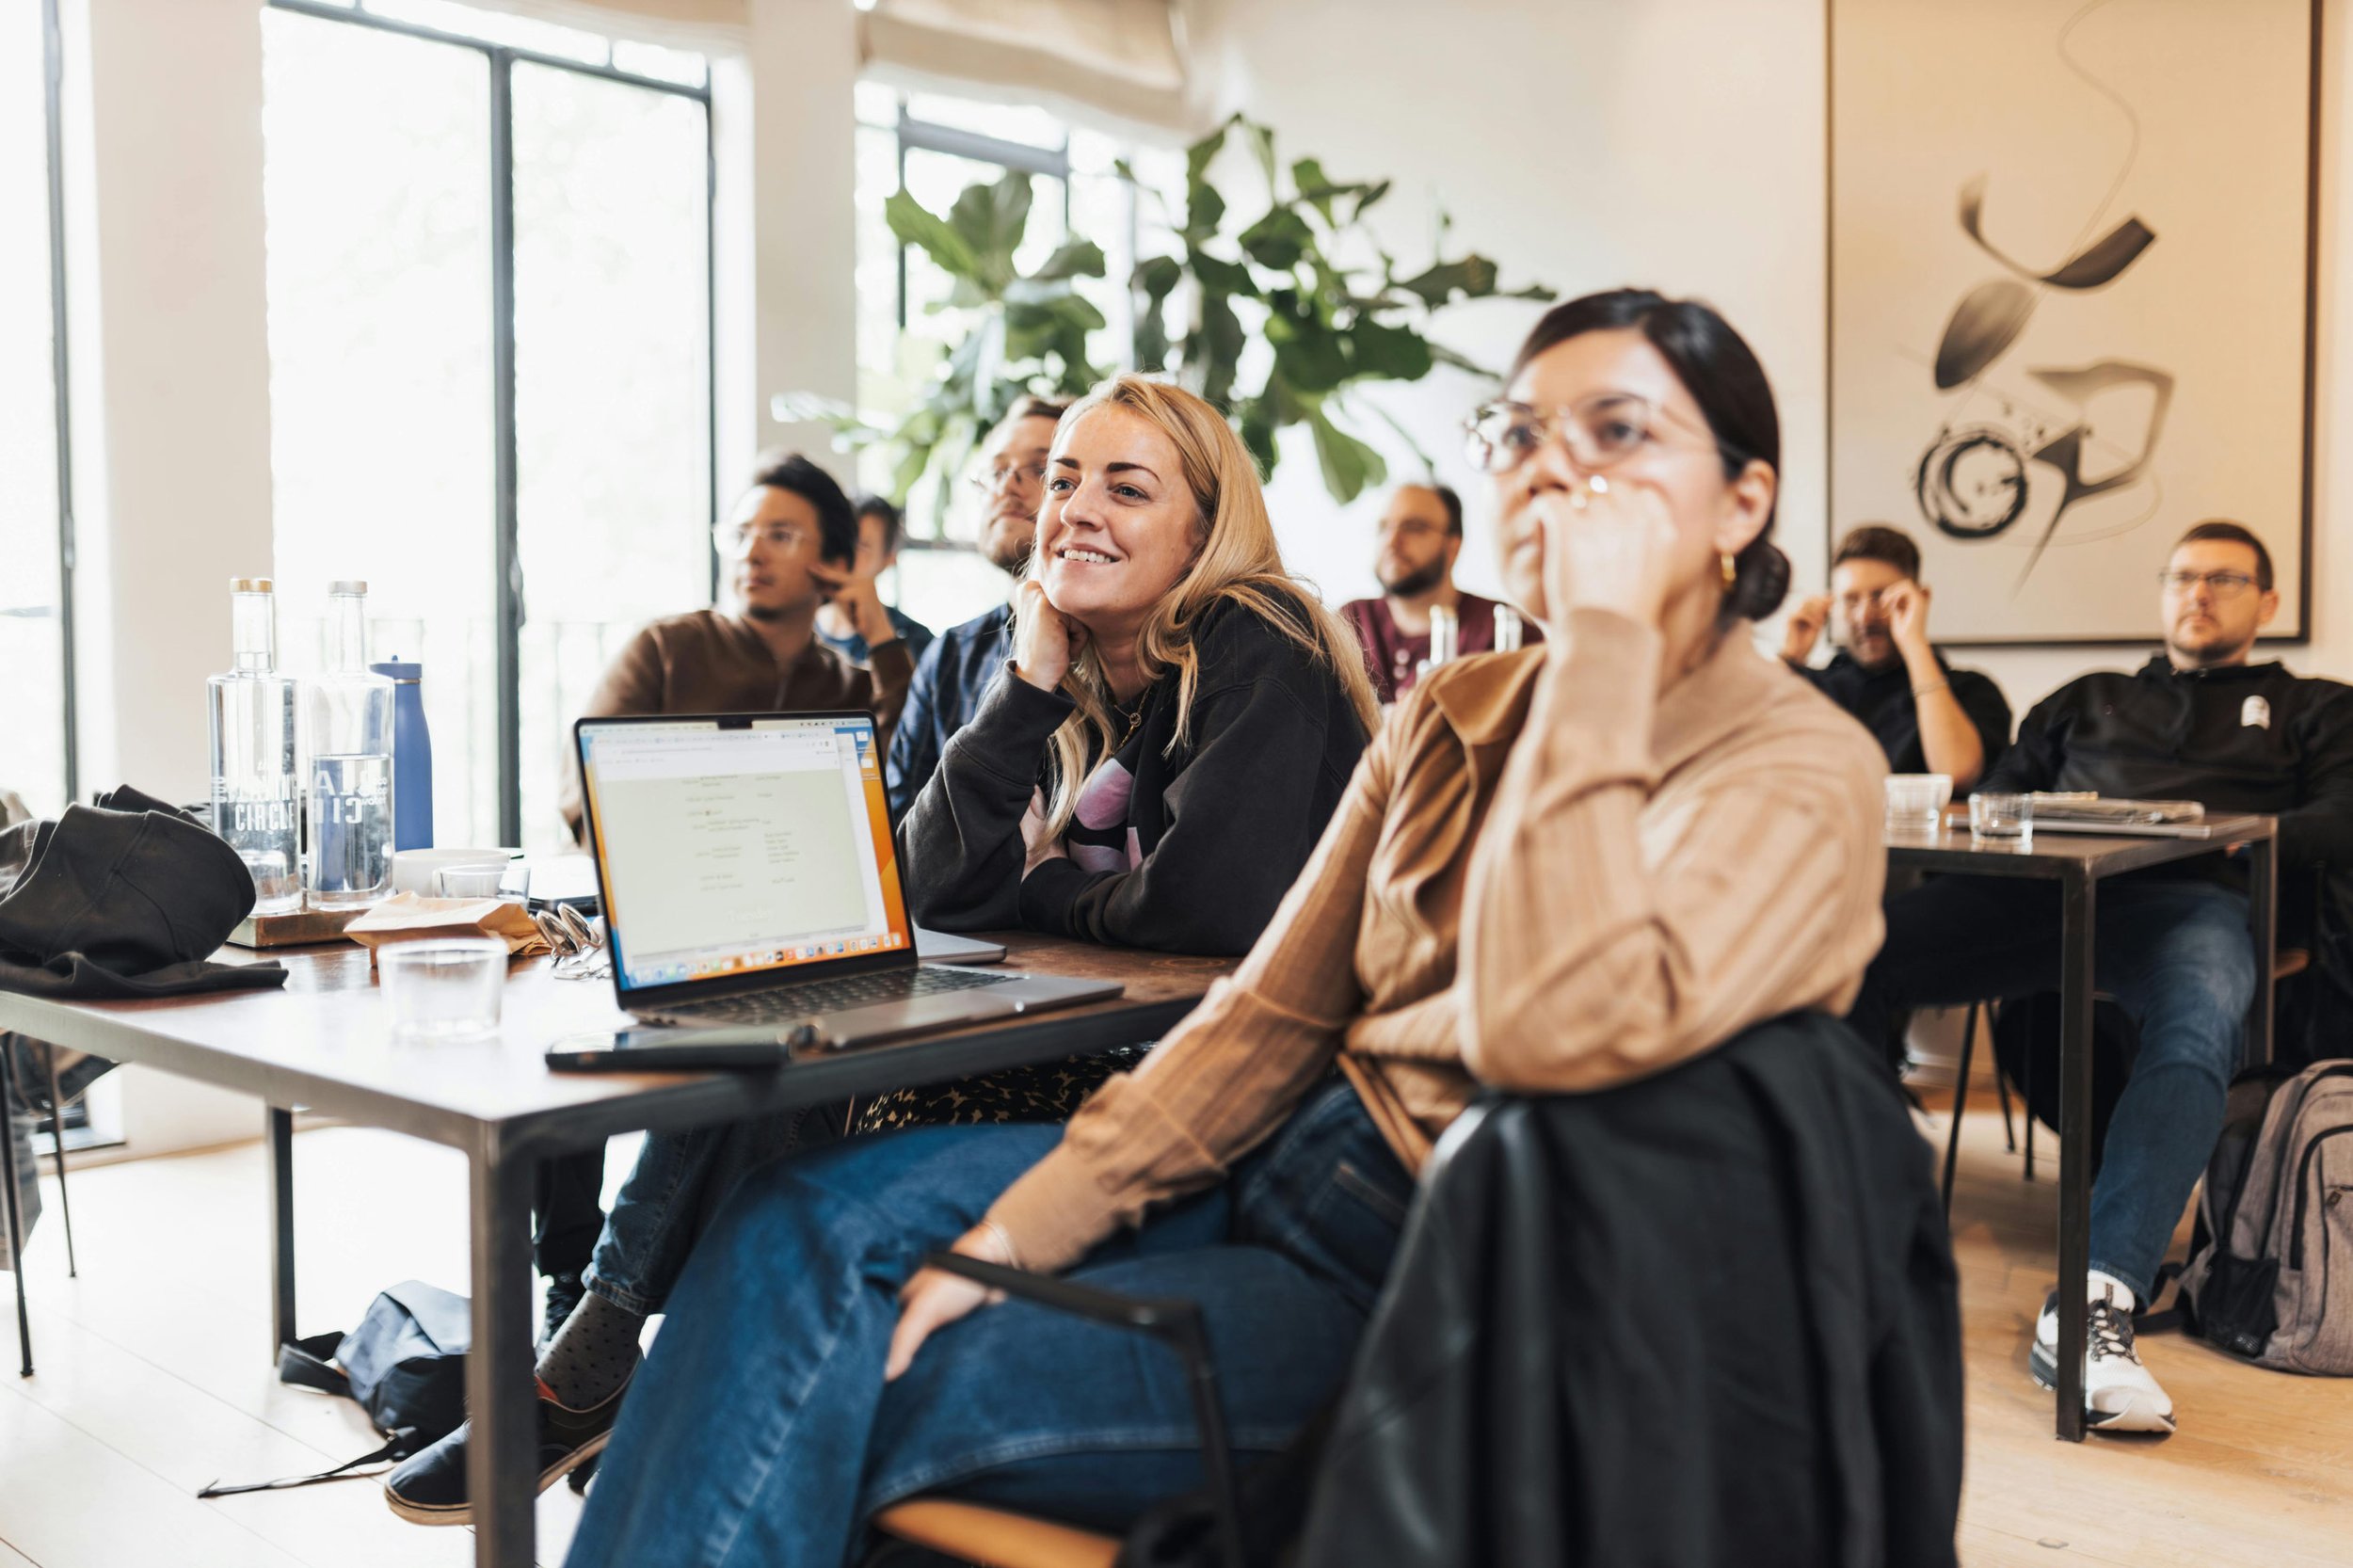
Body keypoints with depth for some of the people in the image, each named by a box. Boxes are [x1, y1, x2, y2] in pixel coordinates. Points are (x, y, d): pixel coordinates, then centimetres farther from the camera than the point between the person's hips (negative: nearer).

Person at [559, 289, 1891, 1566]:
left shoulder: (1804, 775, -15)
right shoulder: (1454, 714, 7)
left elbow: (1552, 1029, -34)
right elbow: (1271, 1012, 5)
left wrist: (1604, 634, -27)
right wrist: (1018, 1228, -4)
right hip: (1284, 1170, 7)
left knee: (851, 1398, -13)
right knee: (808, 1222, -6)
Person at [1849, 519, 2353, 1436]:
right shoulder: (2088, 701, 39)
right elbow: (1993, 794, 28)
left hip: (2193, 900, -2)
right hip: (2048, 887, 2)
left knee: (2196, 1034, -41)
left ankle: (2095, 1307, -51)